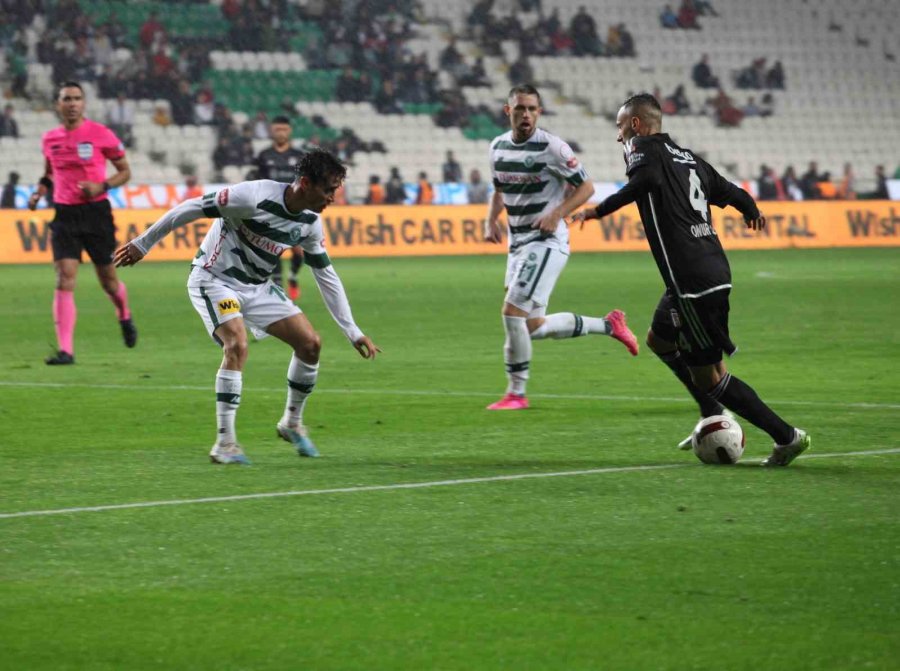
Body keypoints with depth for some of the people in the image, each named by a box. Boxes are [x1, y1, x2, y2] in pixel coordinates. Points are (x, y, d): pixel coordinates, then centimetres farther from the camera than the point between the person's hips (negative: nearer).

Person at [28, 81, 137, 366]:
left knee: (108, 280, 10)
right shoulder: (50, 139, 6)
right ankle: (65, 350, -15)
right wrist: (39, 192, 4)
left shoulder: (100, 134, -6)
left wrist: (102, 186, -16)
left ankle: (125, 318, 44)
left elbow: (125, 172, 1)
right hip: (64, 214, 2)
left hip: (95, 212, -2)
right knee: (64, 280, -12)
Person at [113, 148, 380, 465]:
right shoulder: (255, 196, -28)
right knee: (237, 345, -29)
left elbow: (326, 275, 7)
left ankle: (292, 422, 18)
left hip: (257, 287, 7)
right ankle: (224, 444, -22)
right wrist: (142, 245, -13)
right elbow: (191, 208, -21)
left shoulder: (310, 221, -5)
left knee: (310, 342, -4)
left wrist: (353, 332, 6)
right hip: (214, 280, -7)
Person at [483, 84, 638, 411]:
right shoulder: (498, 147, 7)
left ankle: (516, 393, -4)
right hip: (518, 243, 8)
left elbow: (585, 186, -8)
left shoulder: (552, 147, -13)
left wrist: (556, 214, -21)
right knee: (533, 327, 8)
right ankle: (608, 325, 28)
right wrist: (491, 220, 4)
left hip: (547, 241, -8)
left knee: (513, 311, -16)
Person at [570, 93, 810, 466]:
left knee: (708, 376, -2)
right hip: (714, 271, 9)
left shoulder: (644, 148, -5)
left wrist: (598, 211, -23)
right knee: (659, 340, 29)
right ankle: (715, 419, 27)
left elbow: (646, 179, -28)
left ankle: (786, 436, -1)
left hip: (693, 282, -9)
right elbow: (730, 193, 21)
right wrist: (751, 211, 43)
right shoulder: (687, 157, 18)